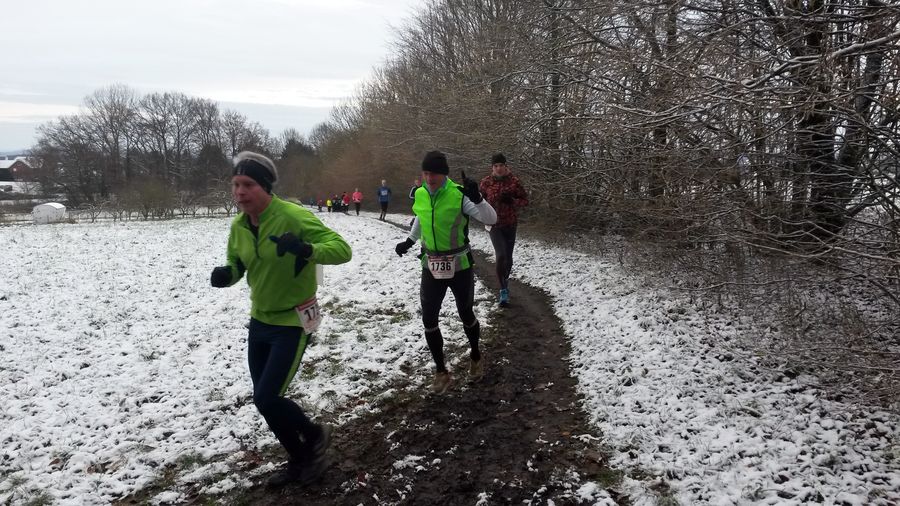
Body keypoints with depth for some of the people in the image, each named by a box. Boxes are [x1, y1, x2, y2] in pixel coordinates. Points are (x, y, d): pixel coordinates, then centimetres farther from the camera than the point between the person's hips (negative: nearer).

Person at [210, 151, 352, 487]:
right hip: (259, 322, 7)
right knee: (264, 400, 14)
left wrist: (307, 250, -46)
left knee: (267, 399, -9)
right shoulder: (238, 225, -3)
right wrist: (225, 275, -14)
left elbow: (342, 249, -26)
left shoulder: (294, 216, -24)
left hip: (293, 324, -7)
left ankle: (315, 435, 23)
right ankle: (301, 461, 36)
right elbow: (236, 265, 11)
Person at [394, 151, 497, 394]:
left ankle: (475, 357, 41)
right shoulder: (419, 194, -4)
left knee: (465, 315, 13)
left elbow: (491, 219, -22)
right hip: (431, 267, 4)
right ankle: (441, 372, 19)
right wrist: (409, 241, 21)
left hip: (460, 266, -4)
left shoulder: (459, 194, -19)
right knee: (428, 319, 2)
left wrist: (476, 198, -38)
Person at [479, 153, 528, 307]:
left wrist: (512, 201, -18)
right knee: (501, 255, -19)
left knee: (508, 258, 10)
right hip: (494, 224, -1)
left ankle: (505, 281, 39)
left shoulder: (514, 181, -4)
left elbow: (525, 200, 2)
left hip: (510, 224, 2)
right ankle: (503, 290, -7)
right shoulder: (486, 182, -4)